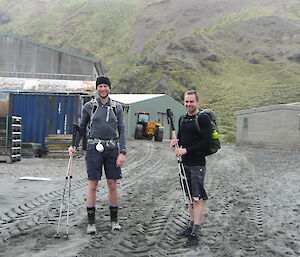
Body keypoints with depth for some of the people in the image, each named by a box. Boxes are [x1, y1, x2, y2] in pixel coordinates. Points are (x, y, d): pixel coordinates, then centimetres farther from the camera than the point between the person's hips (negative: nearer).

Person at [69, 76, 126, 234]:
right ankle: (91, 222, 9)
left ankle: (114, 220, 18)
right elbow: (81, 128, 12)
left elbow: (122, 130, 3)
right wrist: (74, 146, 3)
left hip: (112, 148, 1)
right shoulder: (89, 106, 5)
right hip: (94, 148, -1)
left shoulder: (117, 108, 7)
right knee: (92, 185, -1)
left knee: (112, 184, 4)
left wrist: (122, 152, -5)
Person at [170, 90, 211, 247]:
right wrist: (176, 142, 1)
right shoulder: (183, 119, 13)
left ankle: (195, 234, -1)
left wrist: (186, 150, -19)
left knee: (197, 199, -5)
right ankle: (191, 226, 28)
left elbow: (206, 142, -17)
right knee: (189, 197, 16)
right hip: (185, 163, 8)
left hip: (197, 164, -8)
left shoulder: (203, 118, -11)